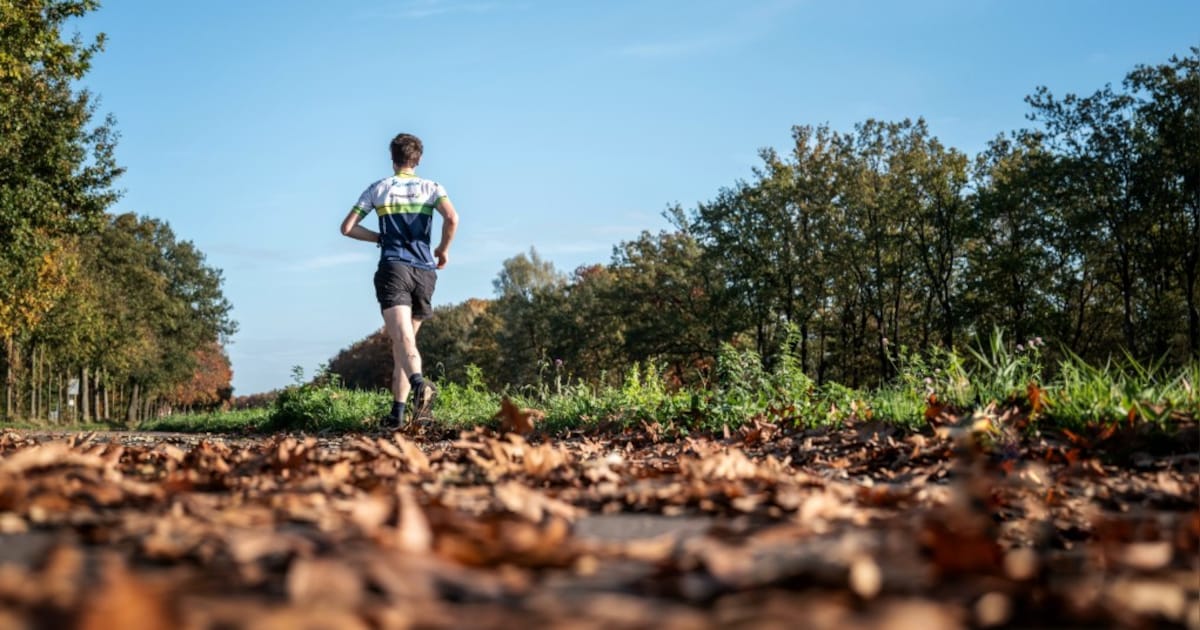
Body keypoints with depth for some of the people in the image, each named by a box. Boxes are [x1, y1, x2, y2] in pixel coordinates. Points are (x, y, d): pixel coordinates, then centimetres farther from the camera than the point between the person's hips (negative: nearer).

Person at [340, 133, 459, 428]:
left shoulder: (378, 189, 11)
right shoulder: (432, 188, 11)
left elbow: (347, 227, 8)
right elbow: (452, 218, -9)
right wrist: (443, 249, 7)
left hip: (393, 268, -2)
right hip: (424, 271, 2)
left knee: (402, 338, -18)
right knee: (406, 338, 13)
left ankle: (419, 383, -47)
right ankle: (397, 410, 10)